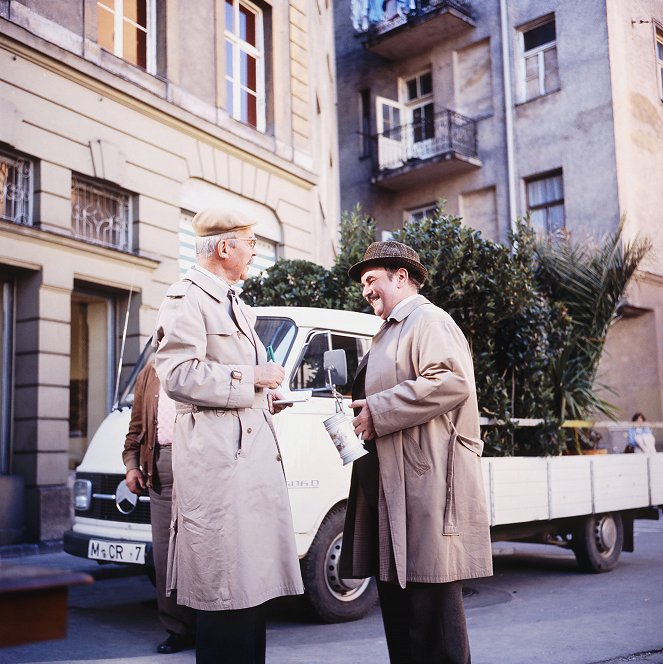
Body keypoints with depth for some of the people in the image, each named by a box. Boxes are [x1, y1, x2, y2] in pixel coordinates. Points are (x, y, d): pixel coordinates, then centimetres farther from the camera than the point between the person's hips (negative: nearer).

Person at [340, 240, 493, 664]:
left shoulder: (428, 320, -4)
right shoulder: (390, 332, 25)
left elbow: (452, 382, -20)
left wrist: (377, 411, -17)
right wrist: (360, 412, 14)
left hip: (426, 486, -10)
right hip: (391, 488, 10)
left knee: (431, 609, -6)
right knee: (397, 603, 12)